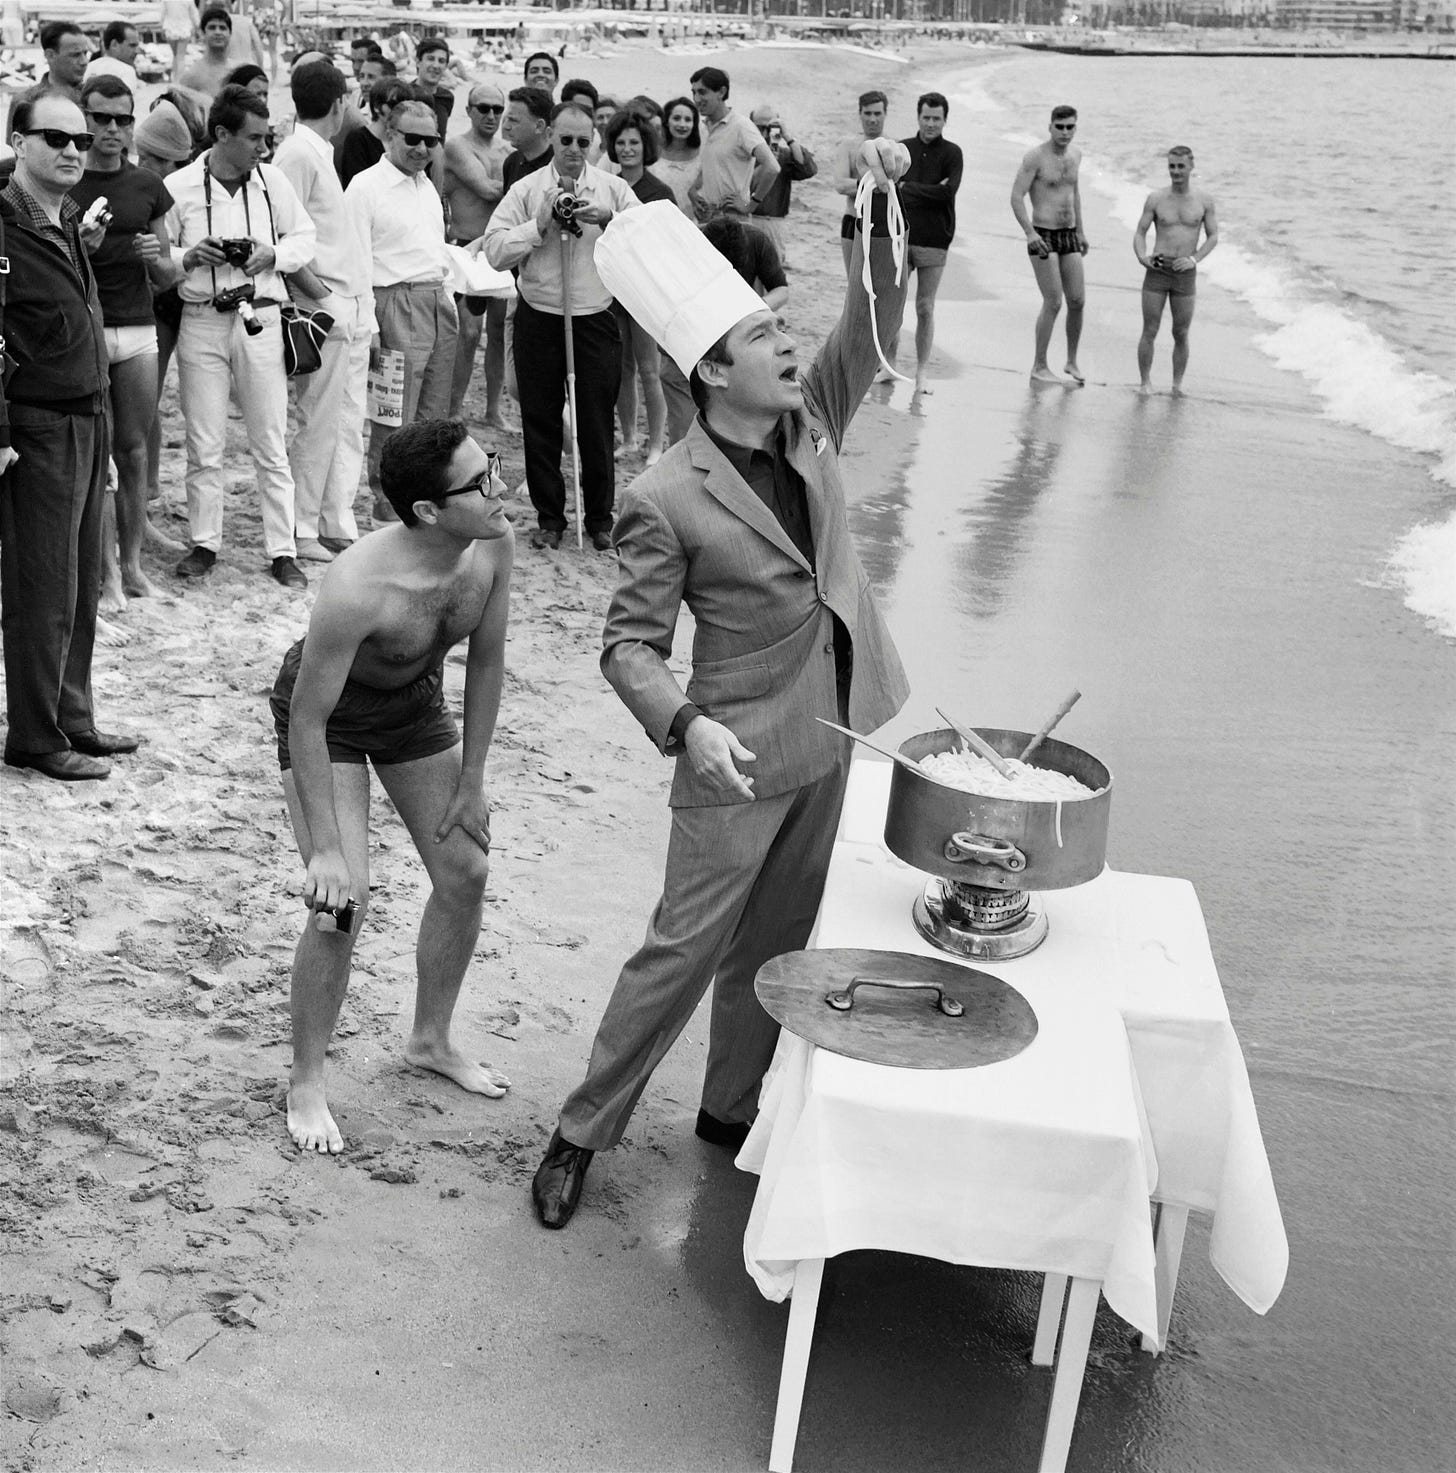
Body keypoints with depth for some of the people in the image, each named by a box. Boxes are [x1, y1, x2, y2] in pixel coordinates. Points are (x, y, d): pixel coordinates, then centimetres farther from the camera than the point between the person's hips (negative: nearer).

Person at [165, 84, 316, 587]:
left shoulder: (272, 181, 5)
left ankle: (282, 551, 8)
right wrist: (189, 257, -15)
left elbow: (305, 237, 13)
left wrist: (274, 255, -6)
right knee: (204, 444, 5)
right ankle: (204, 542, 17)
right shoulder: (178, 187, -1)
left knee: (271, 445, 3)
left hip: (260, 320, 1)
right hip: (201, 323, -1)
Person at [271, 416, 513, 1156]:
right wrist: (324, 849, -26)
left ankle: (430, 1040, 31)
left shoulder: (494, 544, -23)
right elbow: (308, 719, -29)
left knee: (466, 872, 8)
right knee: (342, 902, -14)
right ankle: (305, 1085, 7)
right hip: (326, 710, -6)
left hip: (414, 701, 6)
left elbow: (485, 661, -7)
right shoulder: (357, 589, -40)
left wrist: (471, 783, -1)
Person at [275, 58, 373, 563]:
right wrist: (320, 296, -17)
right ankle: (301, 531, 5)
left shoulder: (320, 153, 18)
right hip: (326, 311, -9)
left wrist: (362, 304, 14)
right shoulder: (297, 153, -10)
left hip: (352, 310, 9)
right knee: (317, 425, -3)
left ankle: (338, 526, 16)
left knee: (349, 425, 10)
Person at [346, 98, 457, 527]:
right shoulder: (365, 187, -6)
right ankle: (389, 502, 5)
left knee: (433, 415, 10)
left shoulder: (427, 186, 18)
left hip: (439, 303, 8)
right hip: (398, 303, -8)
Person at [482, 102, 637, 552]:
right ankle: (549, 518, 19)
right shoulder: (525, 189, 2)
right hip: (539, 319, 1)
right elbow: (495, 251, -7)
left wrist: (608, 221, -19)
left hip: (596, 319, 0)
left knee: (597, 425, 4)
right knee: (540, 422, 6)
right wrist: (541, 224, -15)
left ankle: (600, 519, 18)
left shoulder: (613, 189, 3)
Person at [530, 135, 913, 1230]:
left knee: (775, 944, 17)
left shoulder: (808, 426, 2)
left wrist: (884, 211, -12)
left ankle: (730, 1107, 35)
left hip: (833, 740, 7)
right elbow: (629, 645, -15)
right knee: (685, 947, 1)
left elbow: (871, 326, 2)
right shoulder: (668, 500, -17)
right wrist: (688, 725, -31)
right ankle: (583, 1130, 16)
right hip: (744, 753, -6)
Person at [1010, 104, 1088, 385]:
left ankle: (1072, 362, 19)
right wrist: (1029, 232, -26)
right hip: (1043, 236, -6)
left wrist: (1080, 231, 26)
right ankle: (1039, 367, 2)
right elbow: (1016, 196, -15)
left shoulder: (1075, 154, 11)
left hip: (1069, 235, 6)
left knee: (1077, 300, 4)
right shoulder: (1036, 157, -11)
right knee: (1053, 303, -10)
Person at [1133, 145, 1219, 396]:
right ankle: (1145, 383, 12)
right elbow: (1140, 233, 2)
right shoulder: (1156, 199, 0)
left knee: (1181, 334, 6)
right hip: (1156, 272, 0)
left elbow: (1213, 237, 3)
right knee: (1150, 332, 0)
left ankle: (1177, 385, 19)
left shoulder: (1204, 200, 1)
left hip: (1185, 274, 1)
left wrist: (1194, 259, -13)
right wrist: (1142, 257, -17)